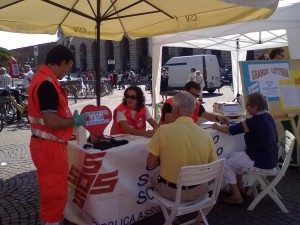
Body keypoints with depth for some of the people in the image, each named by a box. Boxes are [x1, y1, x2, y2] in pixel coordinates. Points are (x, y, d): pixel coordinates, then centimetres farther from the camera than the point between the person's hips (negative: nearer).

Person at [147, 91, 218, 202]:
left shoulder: (164, 130, -19)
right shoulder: (207, 136, -12)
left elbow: (150, 164, -11)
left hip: (171, 192, -2)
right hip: (199, 192, 3)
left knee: (155, 178, 30)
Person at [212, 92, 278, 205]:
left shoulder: (254, 121, -23)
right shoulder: (267, 117, 3)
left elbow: (230, 130, -14)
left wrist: (217, 127, 2)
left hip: (261, 161, -9)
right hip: (270, 157, 9)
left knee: (226, 164, 2)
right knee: (234, 156, 23)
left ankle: (237, 196, 6)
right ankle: (240, 188, 29)